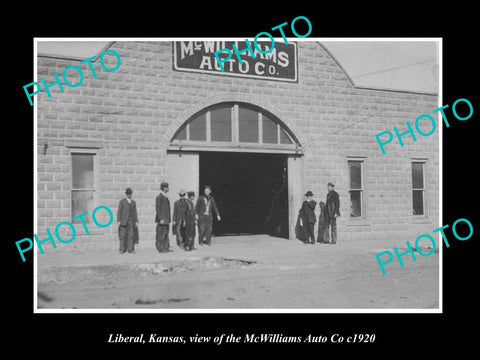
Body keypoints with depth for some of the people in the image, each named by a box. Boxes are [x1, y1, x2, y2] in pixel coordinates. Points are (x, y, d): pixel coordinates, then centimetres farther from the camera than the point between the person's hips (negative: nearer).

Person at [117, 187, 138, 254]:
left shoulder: (133, 202, 12)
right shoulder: (122, 201, 0)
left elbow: (135, 212, 12)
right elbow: (119, 211, -2)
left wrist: (136, 221, 6)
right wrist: (118, 220, -11)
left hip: (131, 220, 3)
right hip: (123, 220, -3)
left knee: (131, 235, -1)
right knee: (122, 235, -4)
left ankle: (130, 249, 0)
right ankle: (122, 249, -1)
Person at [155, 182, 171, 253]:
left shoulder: (165, 197, 16)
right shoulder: (159, 197, -12)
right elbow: (158, 209, -16)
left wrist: (169, 219, 18)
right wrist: (161, 219, -21)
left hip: (166, 219, 9)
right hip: (162, 219, -9)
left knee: (166, 234, 9)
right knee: (161, 234, -5)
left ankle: (166, 247, 13)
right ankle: (160, 248, -2)